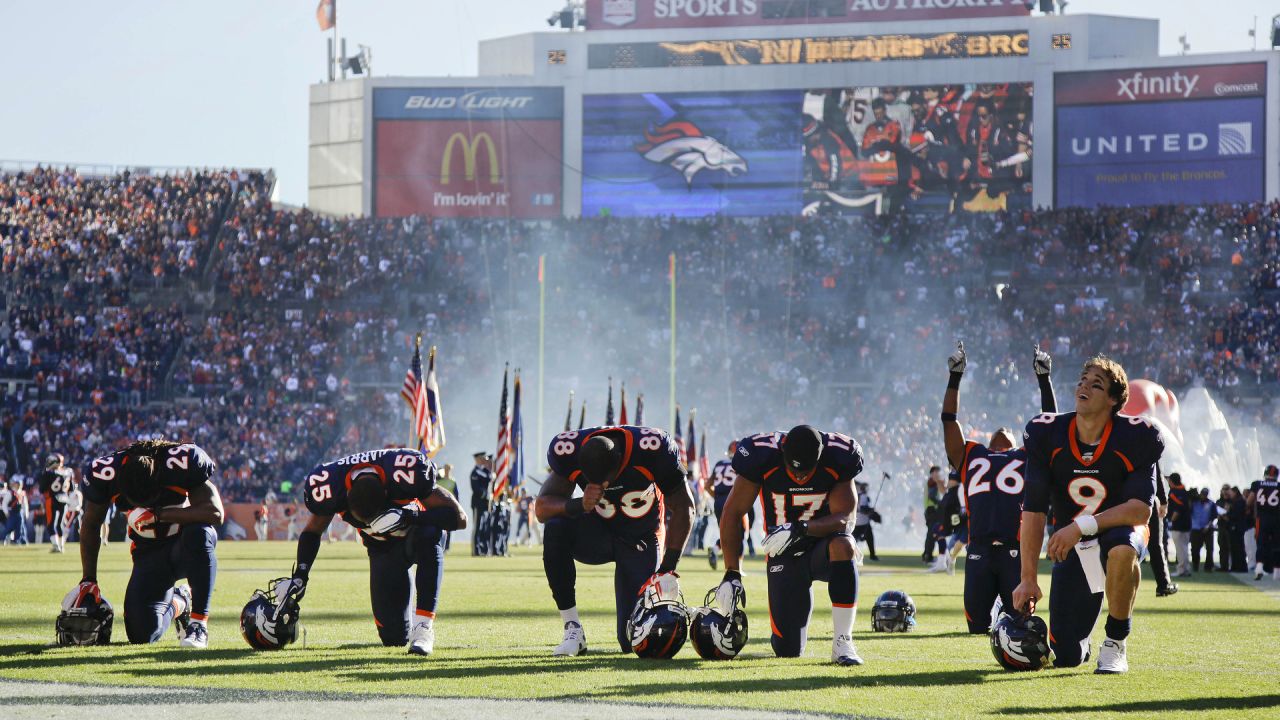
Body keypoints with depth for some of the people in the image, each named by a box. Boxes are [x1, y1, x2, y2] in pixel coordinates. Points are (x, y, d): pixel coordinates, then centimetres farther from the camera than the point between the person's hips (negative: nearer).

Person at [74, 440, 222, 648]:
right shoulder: (104, 474, -17)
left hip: (186, 546, -3)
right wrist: (88, 580, 2)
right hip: (149, 552, 3)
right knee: (142, 632, -14)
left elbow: (215, 514, -29)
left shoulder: (184, 463, -25)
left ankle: (199, 624, -25)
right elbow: (90, 526, 1)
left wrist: (159, 515, -32)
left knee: (199, 534, -39)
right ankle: (178, 603, 23)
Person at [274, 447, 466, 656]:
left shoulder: (406, 475, -37)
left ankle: (424, 625, -33)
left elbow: (459, 518, -31)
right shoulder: (330, 487, -27)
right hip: (383, 549, 2)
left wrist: (409, 517, -43)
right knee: (394, 637, -8)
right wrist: (300, 576, -17)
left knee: (428, 537, -41)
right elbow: (312, 532, -5)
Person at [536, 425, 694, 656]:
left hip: (640, 541, -2)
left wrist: (668, 569, -19)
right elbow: (542, 509, -19)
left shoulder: (652, 450, -27)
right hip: (597, 533, 2)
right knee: (555, 530, -35)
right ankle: (573, 629, -24)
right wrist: (580, 505, -40)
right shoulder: (569, 452, -22)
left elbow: (683, 508, -15)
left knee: (633, 641, -11)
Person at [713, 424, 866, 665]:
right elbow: (732, 513, -11)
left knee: (842, 545, -39)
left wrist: (800, 528, -39)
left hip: (822, 546, 0)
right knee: (788, 650, -8)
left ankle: (842, 643, -32)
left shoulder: (838, 459, -17)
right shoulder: (762, 457, -19)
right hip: (783, 555, 0)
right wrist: (732, 574, -15)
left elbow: (843, 518, -21)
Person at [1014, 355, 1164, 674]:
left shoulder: (1135, 438, -17)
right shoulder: (1047, 435, -11)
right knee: (1065, 658, -6)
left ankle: (1115, 643, -20)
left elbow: (1141, 510, -23)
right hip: (1071, 547, 2)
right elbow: (1033, 510, -11)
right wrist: (1028, 578, -16)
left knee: (1121, 550, -43)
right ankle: (1081, 643, 36)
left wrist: (1082, 526, -34)